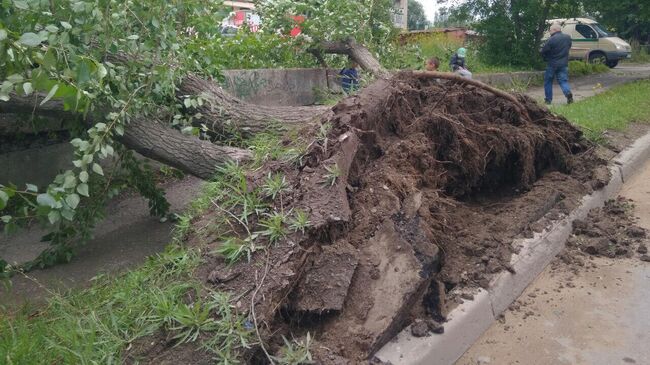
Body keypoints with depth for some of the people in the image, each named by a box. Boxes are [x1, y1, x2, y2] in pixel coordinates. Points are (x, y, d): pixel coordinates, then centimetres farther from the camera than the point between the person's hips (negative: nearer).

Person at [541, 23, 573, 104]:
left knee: (548, 81, 11)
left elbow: (544, 51, -11)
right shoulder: (568, 37, 5)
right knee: (563, 80, 8)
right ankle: (568, 93, -18)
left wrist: (546, 59, 9)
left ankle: (548, 99, 14)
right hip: (564, 64, 4)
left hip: (552, 64, -4)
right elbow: (569, 47, 17)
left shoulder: (551, 39, -16)